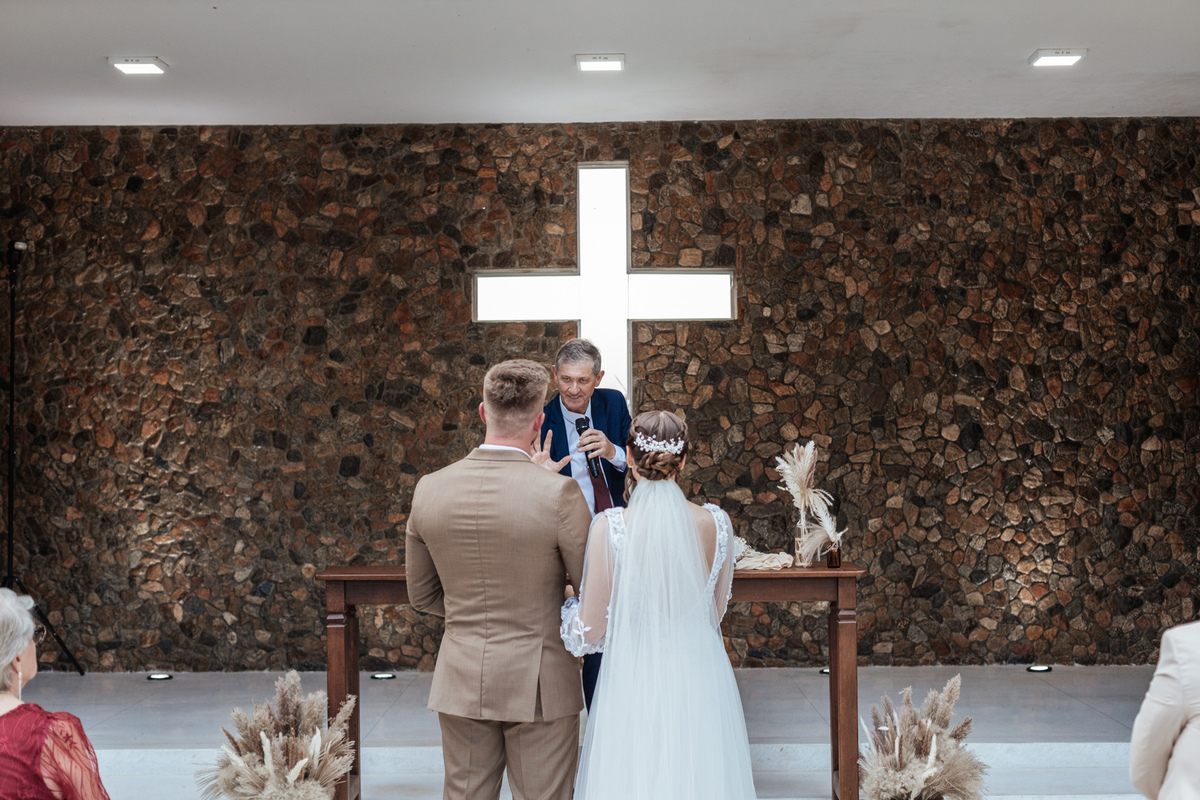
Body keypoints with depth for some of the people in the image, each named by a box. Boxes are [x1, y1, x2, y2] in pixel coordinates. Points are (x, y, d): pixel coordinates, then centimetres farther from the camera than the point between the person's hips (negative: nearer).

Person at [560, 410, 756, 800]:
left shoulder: (610, 527, -16)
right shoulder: (715, 523, -6)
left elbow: (591, 632, -10)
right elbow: (716, 612, 8)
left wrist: (566, 604, 10)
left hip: (635, 685, -3)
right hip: (700, 682, 3)